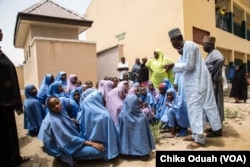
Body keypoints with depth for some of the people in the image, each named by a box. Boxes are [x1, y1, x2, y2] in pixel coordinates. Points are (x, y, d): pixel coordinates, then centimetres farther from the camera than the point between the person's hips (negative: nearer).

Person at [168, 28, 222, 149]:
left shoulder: (189, 45, -14)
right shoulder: (186, 47, 16)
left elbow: (189, 65, -17)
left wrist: (174, 66, -9)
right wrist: (174, 66, 13)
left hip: (197, 83, -10)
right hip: (194, 83, 10)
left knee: (196, 108, -7)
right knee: (195, 108, 12)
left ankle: (199, 139, 0)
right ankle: (196, 135, 22)